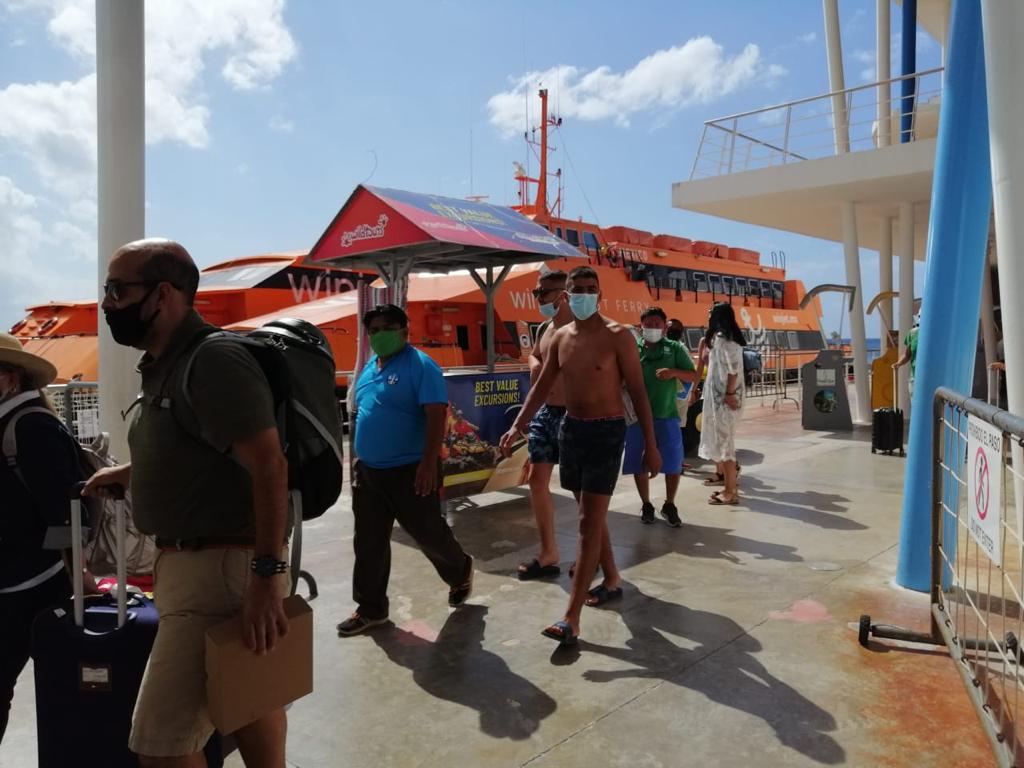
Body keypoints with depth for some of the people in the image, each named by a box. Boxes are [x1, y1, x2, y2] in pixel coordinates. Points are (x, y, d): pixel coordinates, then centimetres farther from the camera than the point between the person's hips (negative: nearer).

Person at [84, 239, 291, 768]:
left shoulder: (213, 361, -18)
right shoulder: (164, 365, 13)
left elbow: (268, 465, -25)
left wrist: (268, 573, -28)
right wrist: (125, 472, 23)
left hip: (221, 566, -10)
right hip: (194, 560, 10)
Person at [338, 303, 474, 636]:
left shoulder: (420, 365, -13)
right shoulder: (369, 367, 12)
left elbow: (436, 415, -19)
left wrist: (429, 461, -25)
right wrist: (360, 459, 20)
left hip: (409, 471, -7)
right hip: (368, 471, 7)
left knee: (428, 532, 6)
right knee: (369, 543, 10)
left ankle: (460, 573, 35)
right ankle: (370, 608, 24)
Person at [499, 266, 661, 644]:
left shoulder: (617, 336, -10)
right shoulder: (560, 337, 6)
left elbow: (638, 392, -8)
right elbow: (542, 387, 12)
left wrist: (650, 445, -10)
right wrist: (517, 426, 0)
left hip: (607, 431, -6)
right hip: (571, 428, 6)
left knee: (589, 523, -8)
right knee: (592, 515, 17)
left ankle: (571, 618, -7)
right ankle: (612, 580, 38)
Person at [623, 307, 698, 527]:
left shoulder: (675, 348, 3)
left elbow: (693, 376, 1)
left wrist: (674, 372, -17)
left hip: (667, 415, 0)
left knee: (673, 463, 4)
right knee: (639, 463, 8)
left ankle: (669, 506, 23)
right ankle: (646, 505, 26)